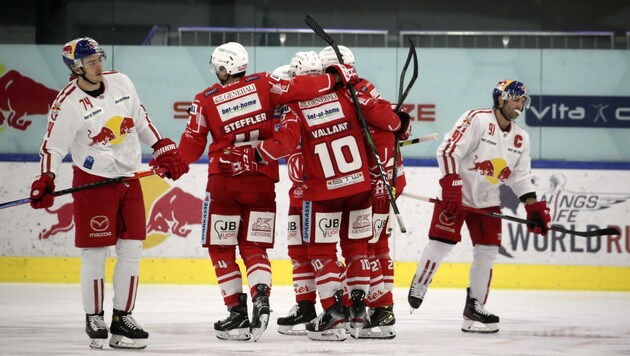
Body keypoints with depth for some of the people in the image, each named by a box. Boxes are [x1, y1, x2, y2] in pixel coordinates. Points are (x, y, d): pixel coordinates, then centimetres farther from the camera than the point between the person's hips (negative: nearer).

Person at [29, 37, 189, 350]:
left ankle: (122, 318, 11)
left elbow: (140, 120, 15)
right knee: (95, 252, -4)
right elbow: (53, 145, -12)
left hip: (128, 178, 6)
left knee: (132, 249, 4)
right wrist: (45, 180, -25)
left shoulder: (121, 83, 3)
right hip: (93, 182, -6)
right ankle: (94, 319, 10)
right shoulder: (68, 103, -13)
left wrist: (164, 149, 12)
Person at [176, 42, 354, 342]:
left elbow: (192, 146, 1)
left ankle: (237, 312, 2)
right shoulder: (263, 84, 0)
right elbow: (297, 89, -8)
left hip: (224, 182, -2)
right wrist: (334, 79, 2)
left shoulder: (205, 100, -2)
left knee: (221, 248, 10)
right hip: (262, 182, 2)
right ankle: (260, 295, -16)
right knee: (253, 247, 11)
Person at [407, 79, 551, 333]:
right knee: (441, 244, -9)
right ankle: (418, 288, 12)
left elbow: (520, 176, 12)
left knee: (487, 252, 1)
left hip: (488, 201, 6)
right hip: (456, 195, -6)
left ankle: (475, 307, 9)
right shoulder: (477, 120, -15)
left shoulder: (521, 138, 7)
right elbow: (449, 150, -21)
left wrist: (534, 207, 2)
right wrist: (450, 186, -27)